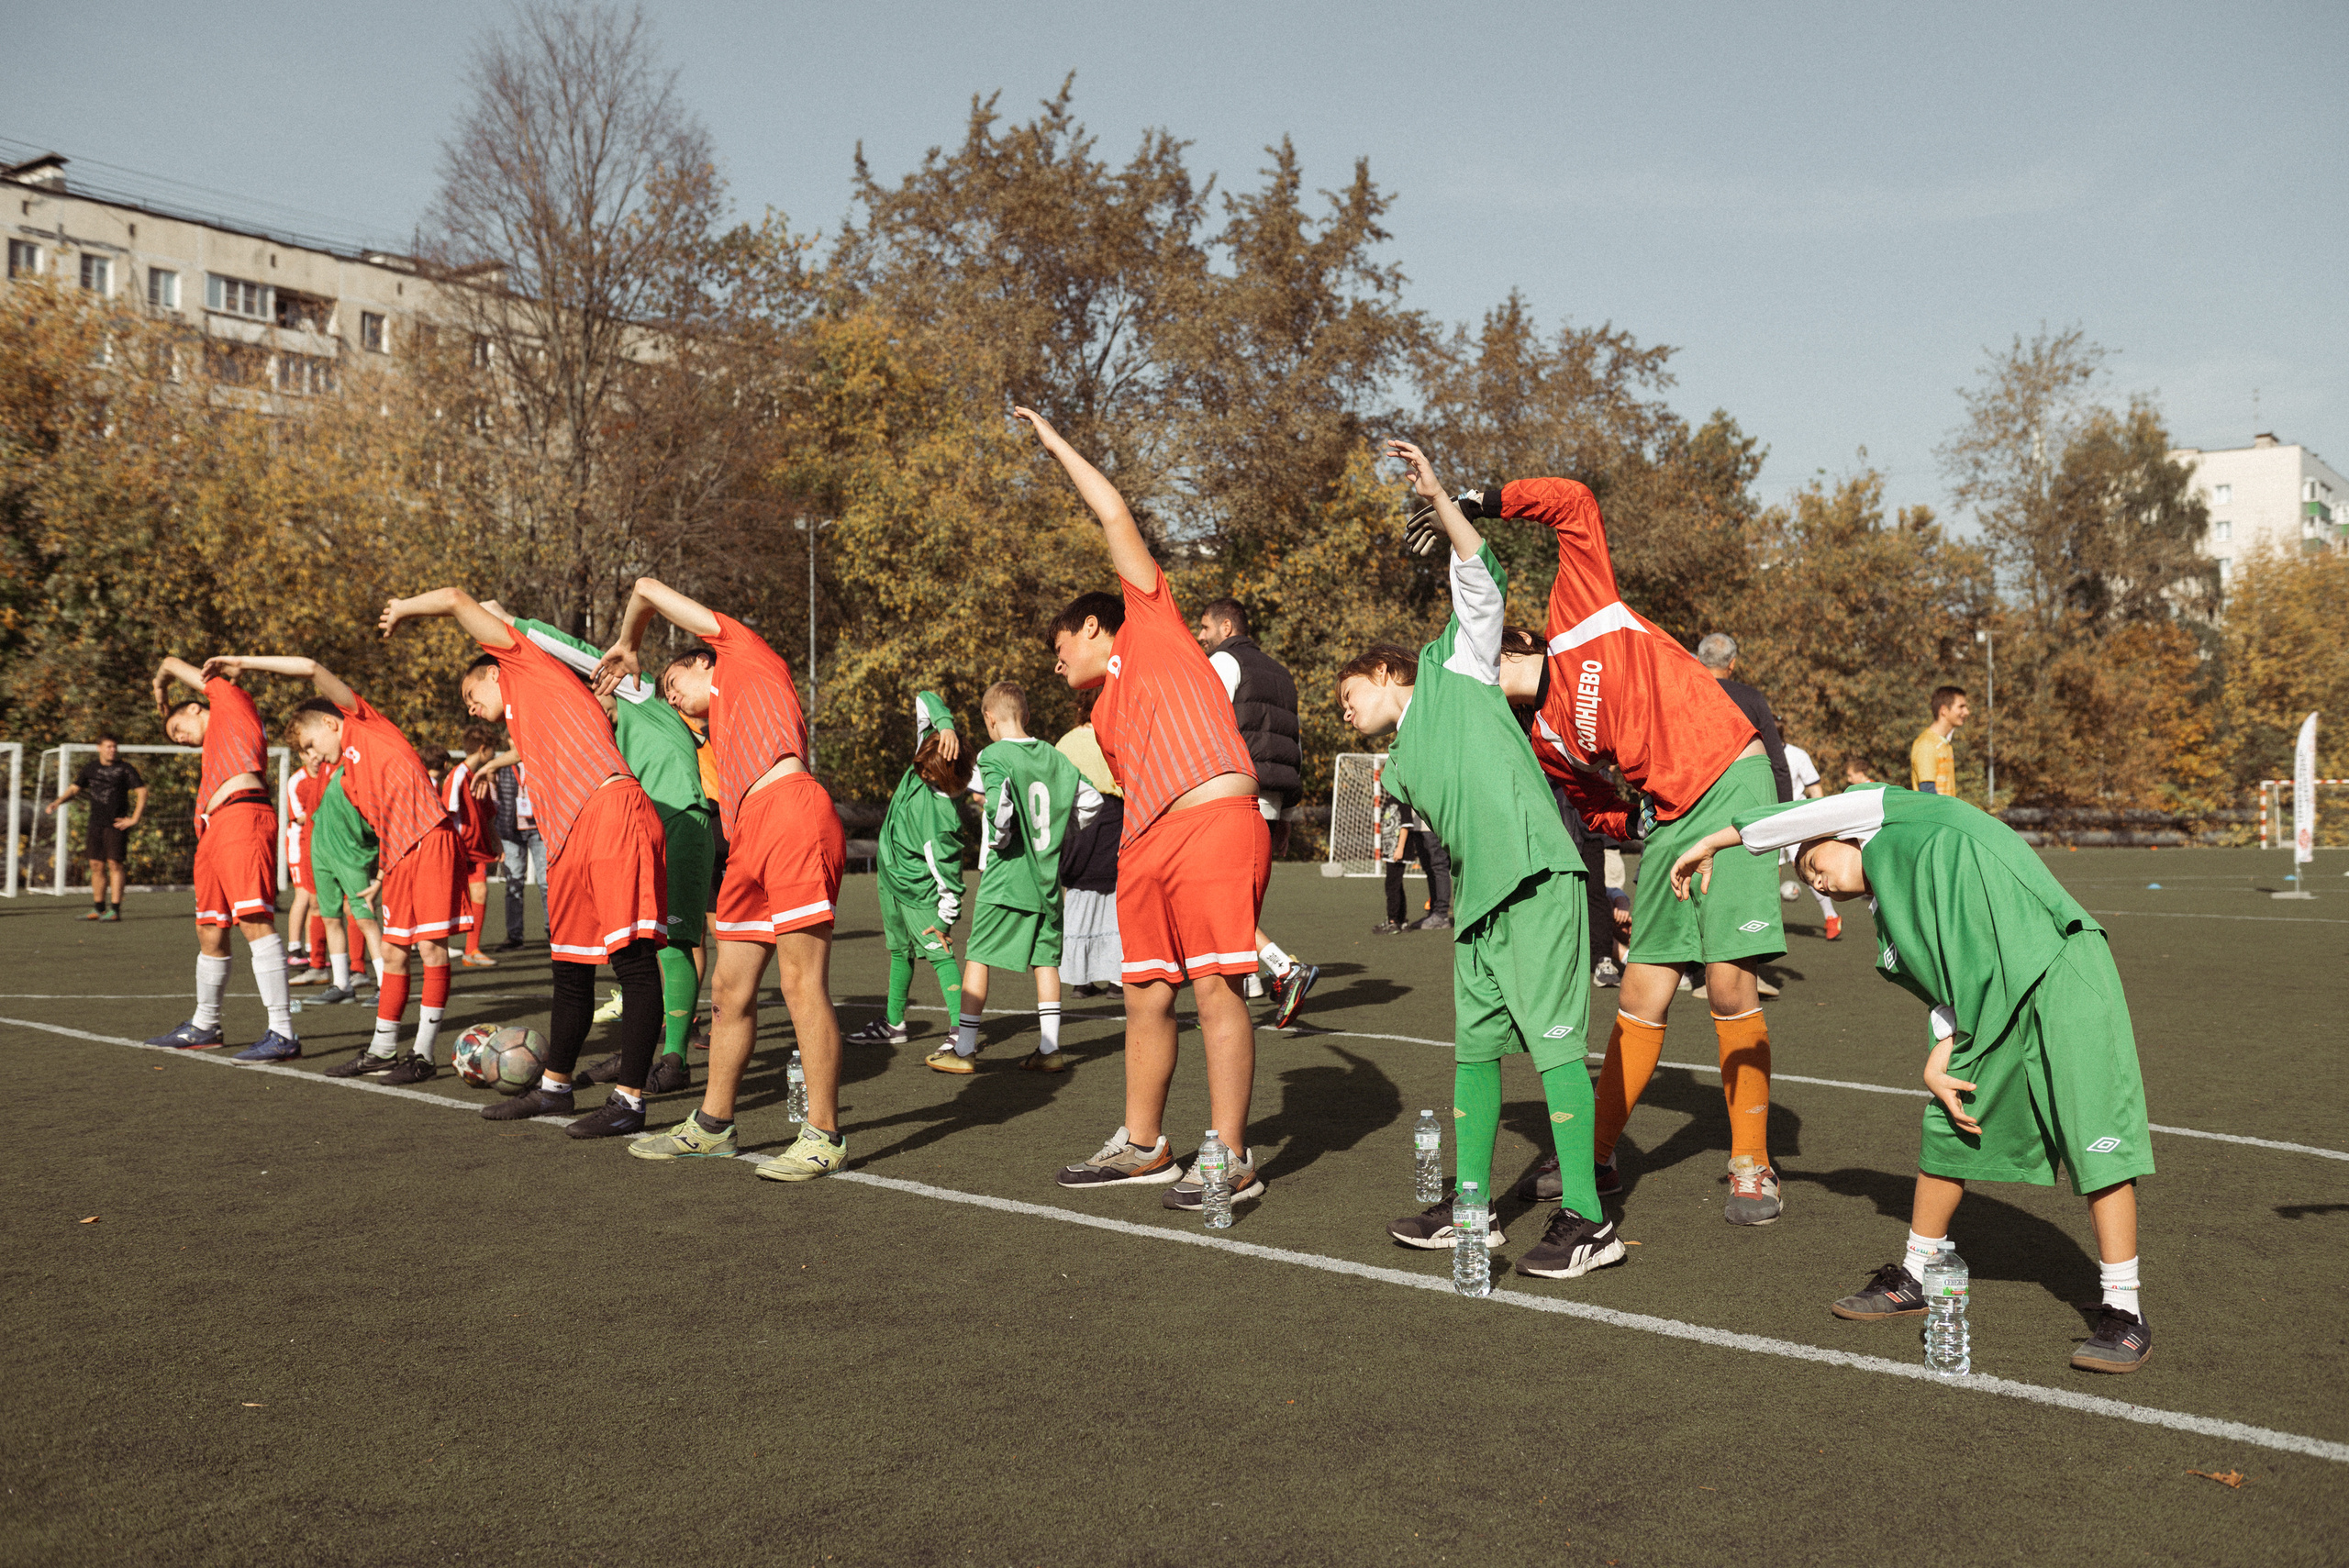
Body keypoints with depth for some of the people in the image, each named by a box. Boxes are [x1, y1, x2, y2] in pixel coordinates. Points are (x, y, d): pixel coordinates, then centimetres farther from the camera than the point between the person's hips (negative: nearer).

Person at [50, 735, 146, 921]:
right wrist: (57, 802, 2)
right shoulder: (90, 768, 12)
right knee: (96, 866, 6)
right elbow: (74, 788, 19)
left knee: (114, 865, -8)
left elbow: (142, 791, -4)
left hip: (116, 824, -5)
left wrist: (134, 819, -10)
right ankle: (98, 909, 14)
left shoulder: (125, 769, -1)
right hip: (95, 824, 5)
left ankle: (115, 910, -6)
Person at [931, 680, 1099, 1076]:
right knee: (1045, 959, 10)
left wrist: (997, 839, -10)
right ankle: (1049, 1049, 11)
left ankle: (964, 1049, 7)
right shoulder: (1054, 757, 8)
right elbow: (1091, 799, 10)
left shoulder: (993, 754, -9)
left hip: (1004, 878, -6)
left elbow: (998, 801, -27)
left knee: (977, 957, 3)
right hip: (1047, 878, 6)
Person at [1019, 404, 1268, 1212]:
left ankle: (1231, 1160, -5)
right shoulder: (1104, 714, 29)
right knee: (1146, 996, 9)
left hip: (1216, 823, -8)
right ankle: (1143, 1147, 21)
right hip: (1146, 845, 8)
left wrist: (1053, 441, 16)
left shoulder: (1148, 624, 10)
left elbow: (1115, 514, 9)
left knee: (1217, 987, -9)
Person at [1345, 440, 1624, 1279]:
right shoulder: (1401, 767, 25)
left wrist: (1438, 500, -10)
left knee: (1552, 1040, -9)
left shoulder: (1454, 666, 8)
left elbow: (1481, 580, -2)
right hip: (1479, 898, 9)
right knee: (1474, 1046, 12)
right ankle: (1470, 1206, 22)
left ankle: (1587, 1220, -6)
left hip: (1535, 877, -9)